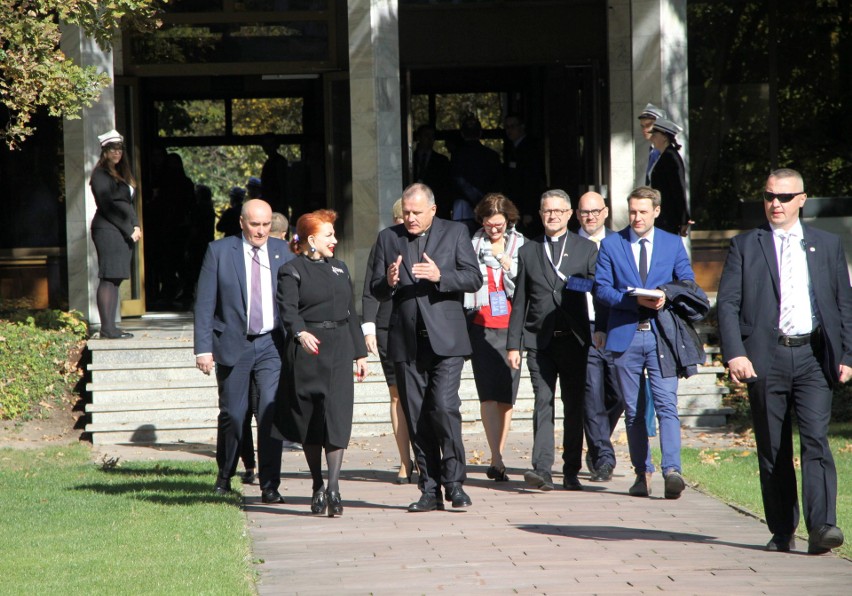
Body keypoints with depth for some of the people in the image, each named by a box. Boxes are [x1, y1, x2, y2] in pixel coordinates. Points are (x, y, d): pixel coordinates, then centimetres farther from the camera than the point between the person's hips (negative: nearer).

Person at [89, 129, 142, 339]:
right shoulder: (101, 175, -7)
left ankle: (110, 327, 8)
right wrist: (128, 231, -11)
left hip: (124, 232, 9)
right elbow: (107, 207, -13)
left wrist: (136, 226, 4)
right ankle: (107, 328, -12)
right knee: (109, 278, -10)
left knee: (116, 279, 7)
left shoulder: (122, 174, 20)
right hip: (108, 231, -9)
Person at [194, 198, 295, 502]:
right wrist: (203, 348, -7)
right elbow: (204, 303, -2)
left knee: (271, 412, -11)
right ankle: (224, 476, 31)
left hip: (271, 344, 1)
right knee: (232, 414, 7)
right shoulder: (219, 251, -1)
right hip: (232, 345, -1)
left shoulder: (282, 251, 6)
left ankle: (270, 486, -5)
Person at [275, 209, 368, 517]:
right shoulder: (291, 271, -1)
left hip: (339, 352, 4)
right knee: (309, 420, 4)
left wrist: (360, 352, 17)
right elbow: (288, 309, -14)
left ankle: (333, 488, -16)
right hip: (306, 352, -4)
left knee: (337, 416, -10)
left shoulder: (340, 269, 17)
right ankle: (317, 488, 16)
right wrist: (300, 333, -33)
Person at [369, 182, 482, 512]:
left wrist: (440, 276, -20)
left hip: (445, 339, -3)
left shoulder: (455, 233, 4)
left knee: (445, 407, -15)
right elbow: (376, 290, 9)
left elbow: (474, 278, -3)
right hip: (406, 342, 3)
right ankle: (430, 490, 9)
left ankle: (454, 482, -3)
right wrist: (388, 283, -14)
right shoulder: (388, 238, 10)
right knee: (417, 418, 4)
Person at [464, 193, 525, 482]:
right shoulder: (473, 247, 4)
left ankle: (497, 459, 10)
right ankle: (496, 460, -14)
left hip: (510, 327, 1)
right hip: (481, 326, -1)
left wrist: (508, 266, -9)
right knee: (489, 393, -11)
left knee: (506, 395, 2)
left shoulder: (521, 247, 6)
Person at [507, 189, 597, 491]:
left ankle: (571, 472, 8)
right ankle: (542, 469, -15)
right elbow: (519, 302, 11)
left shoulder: (587, 249, 9)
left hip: (574, 339, 0)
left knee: (574, 406, 2)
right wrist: (513, 344, 6)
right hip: (539, 341, 0)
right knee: (543, 402, -9)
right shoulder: (528, 251, 12)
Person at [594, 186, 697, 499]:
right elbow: (601, 288, 1)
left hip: (661, 334, -1)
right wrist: (635, 300, -15)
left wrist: (666, 295, -12)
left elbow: (688, 283, 9)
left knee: (667, 405, -13)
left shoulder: (673, 244, 10)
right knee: (633, 411, 5)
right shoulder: (611, 245, 8)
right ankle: (642, 473, 12)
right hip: (624, 334, 1)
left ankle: (672, 470, -21)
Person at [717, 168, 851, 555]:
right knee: (773, 450, 4)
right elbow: (727, 303, 1)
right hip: (765, 358, 0)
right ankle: (782, 531, 12)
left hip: (814, 357, 0)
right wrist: (735, 354, -12)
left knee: (816, 440, -14)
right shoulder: (745, 246, 8)